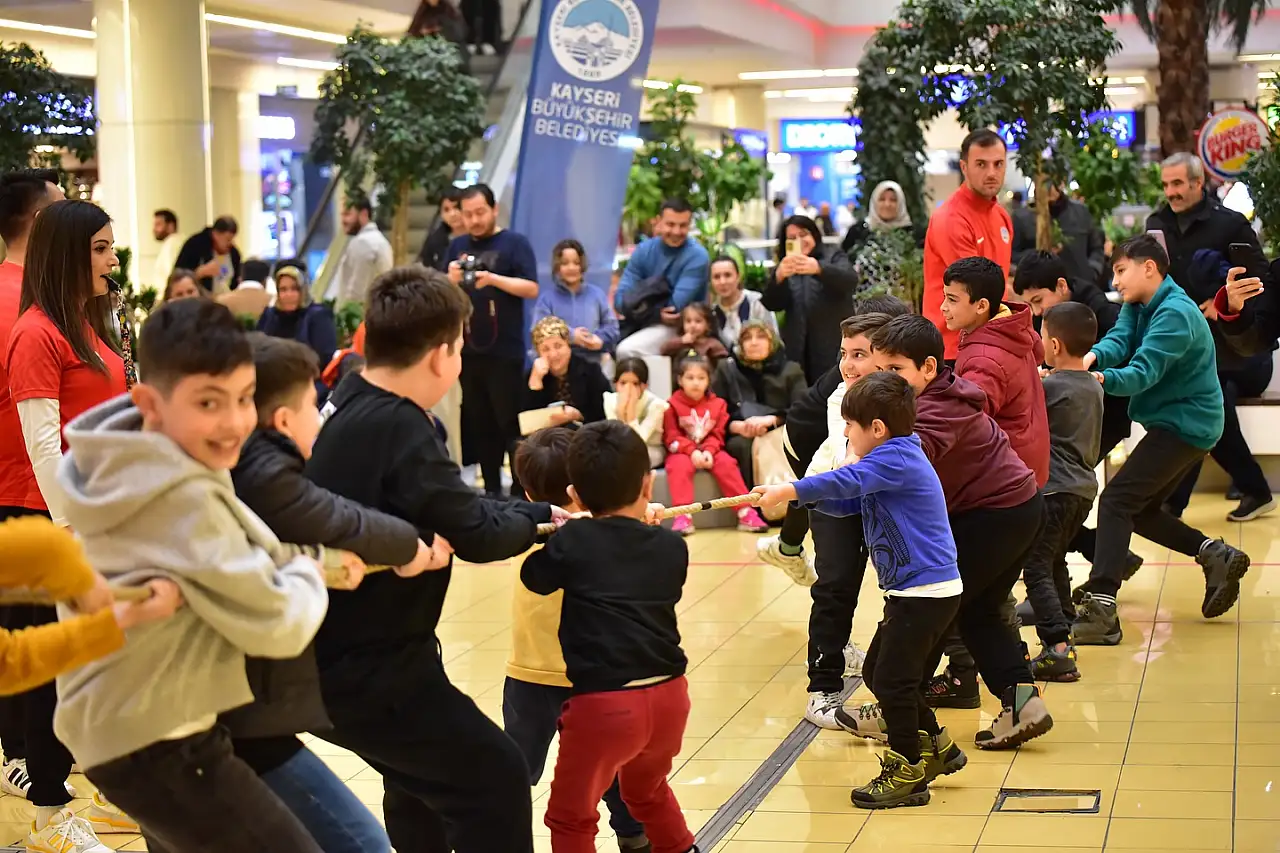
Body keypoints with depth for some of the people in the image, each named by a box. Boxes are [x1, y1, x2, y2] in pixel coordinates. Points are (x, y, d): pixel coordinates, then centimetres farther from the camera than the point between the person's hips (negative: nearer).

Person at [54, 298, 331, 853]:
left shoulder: (118, 467, 2)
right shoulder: (184, 497, -25)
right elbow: (277, 626, -21)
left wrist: (285, 562, 1)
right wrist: (308, 572, -2)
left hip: (111, 720, 10)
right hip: (157, 740, -10)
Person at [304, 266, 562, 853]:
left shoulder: (350, 404, 5)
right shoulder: (401, 429, -24)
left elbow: (449, 502, 12)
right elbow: (477, 535, -17)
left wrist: (543, 512, 12)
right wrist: (537, 521, 4)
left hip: (334, 655, 10)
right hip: (369, 671, -10)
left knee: (423, 774, 28)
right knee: (496, 780, -5)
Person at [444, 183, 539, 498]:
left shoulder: (515, 243, -2)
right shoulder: (458, 246, 11)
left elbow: (532, 289, -11)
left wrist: (493, 279, -23)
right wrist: (450, 280, -10)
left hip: (505, 351, -5)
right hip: (468, 349, 5)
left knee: (511, 422, -5)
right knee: (479, 423, 9)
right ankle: (491, 488, 17)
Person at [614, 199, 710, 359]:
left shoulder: (697, 257, -12)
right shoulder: (644, 250, 2)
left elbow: (674, 306, -19)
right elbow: (621, 298, -5)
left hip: (679, 327, -5)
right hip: (643, 323, 5)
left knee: (627, 350, -27)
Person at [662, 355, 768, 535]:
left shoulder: (717, 404, 4)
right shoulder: (673, 405, -5)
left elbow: (717, 435, 2)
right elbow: (672, 437, -9)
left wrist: (708, 451, -19)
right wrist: (692, 451, -23)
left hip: (709, 451, 2)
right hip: (682, 452, -2)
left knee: (727, 463, -25)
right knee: (680, 466, -35)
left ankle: (746, 514, -24)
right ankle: (683, 517, -40)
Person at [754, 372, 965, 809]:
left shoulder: (896, 458, -17)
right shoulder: (891, 460, 15)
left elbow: (845, 482, -28)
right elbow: (848, 503, 17)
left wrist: (787, 491, -24)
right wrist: (800, 495, 2)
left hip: (927, 591, -11)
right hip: (909, 592, 11)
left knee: (892, 679, -6)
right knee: (876, 673, 17)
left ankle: (907, 773, 6)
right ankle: (936, 746, 28)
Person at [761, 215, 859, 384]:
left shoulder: (833, 256, 7)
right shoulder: (782, 268, 16)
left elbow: (851, 280, -14)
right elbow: (772, 305, 1)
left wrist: (819, 269, -32)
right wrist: (778, 277, -20)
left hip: (833, 347, -3)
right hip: (797, 351, 3)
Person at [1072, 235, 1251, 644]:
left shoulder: (1175, 314, -19)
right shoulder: (1139, 306, 10)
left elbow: (1144, 372, -30)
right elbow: (1119, 340, -8)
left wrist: (1102, 379, -47)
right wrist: (1092, 356, -31)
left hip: (1185, 424, -10)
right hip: (1175, 422, 10)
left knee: (1117, 501, -19)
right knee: (1140, 510, 15)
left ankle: (1100, 606, -26)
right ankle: (1216, 556, 19)